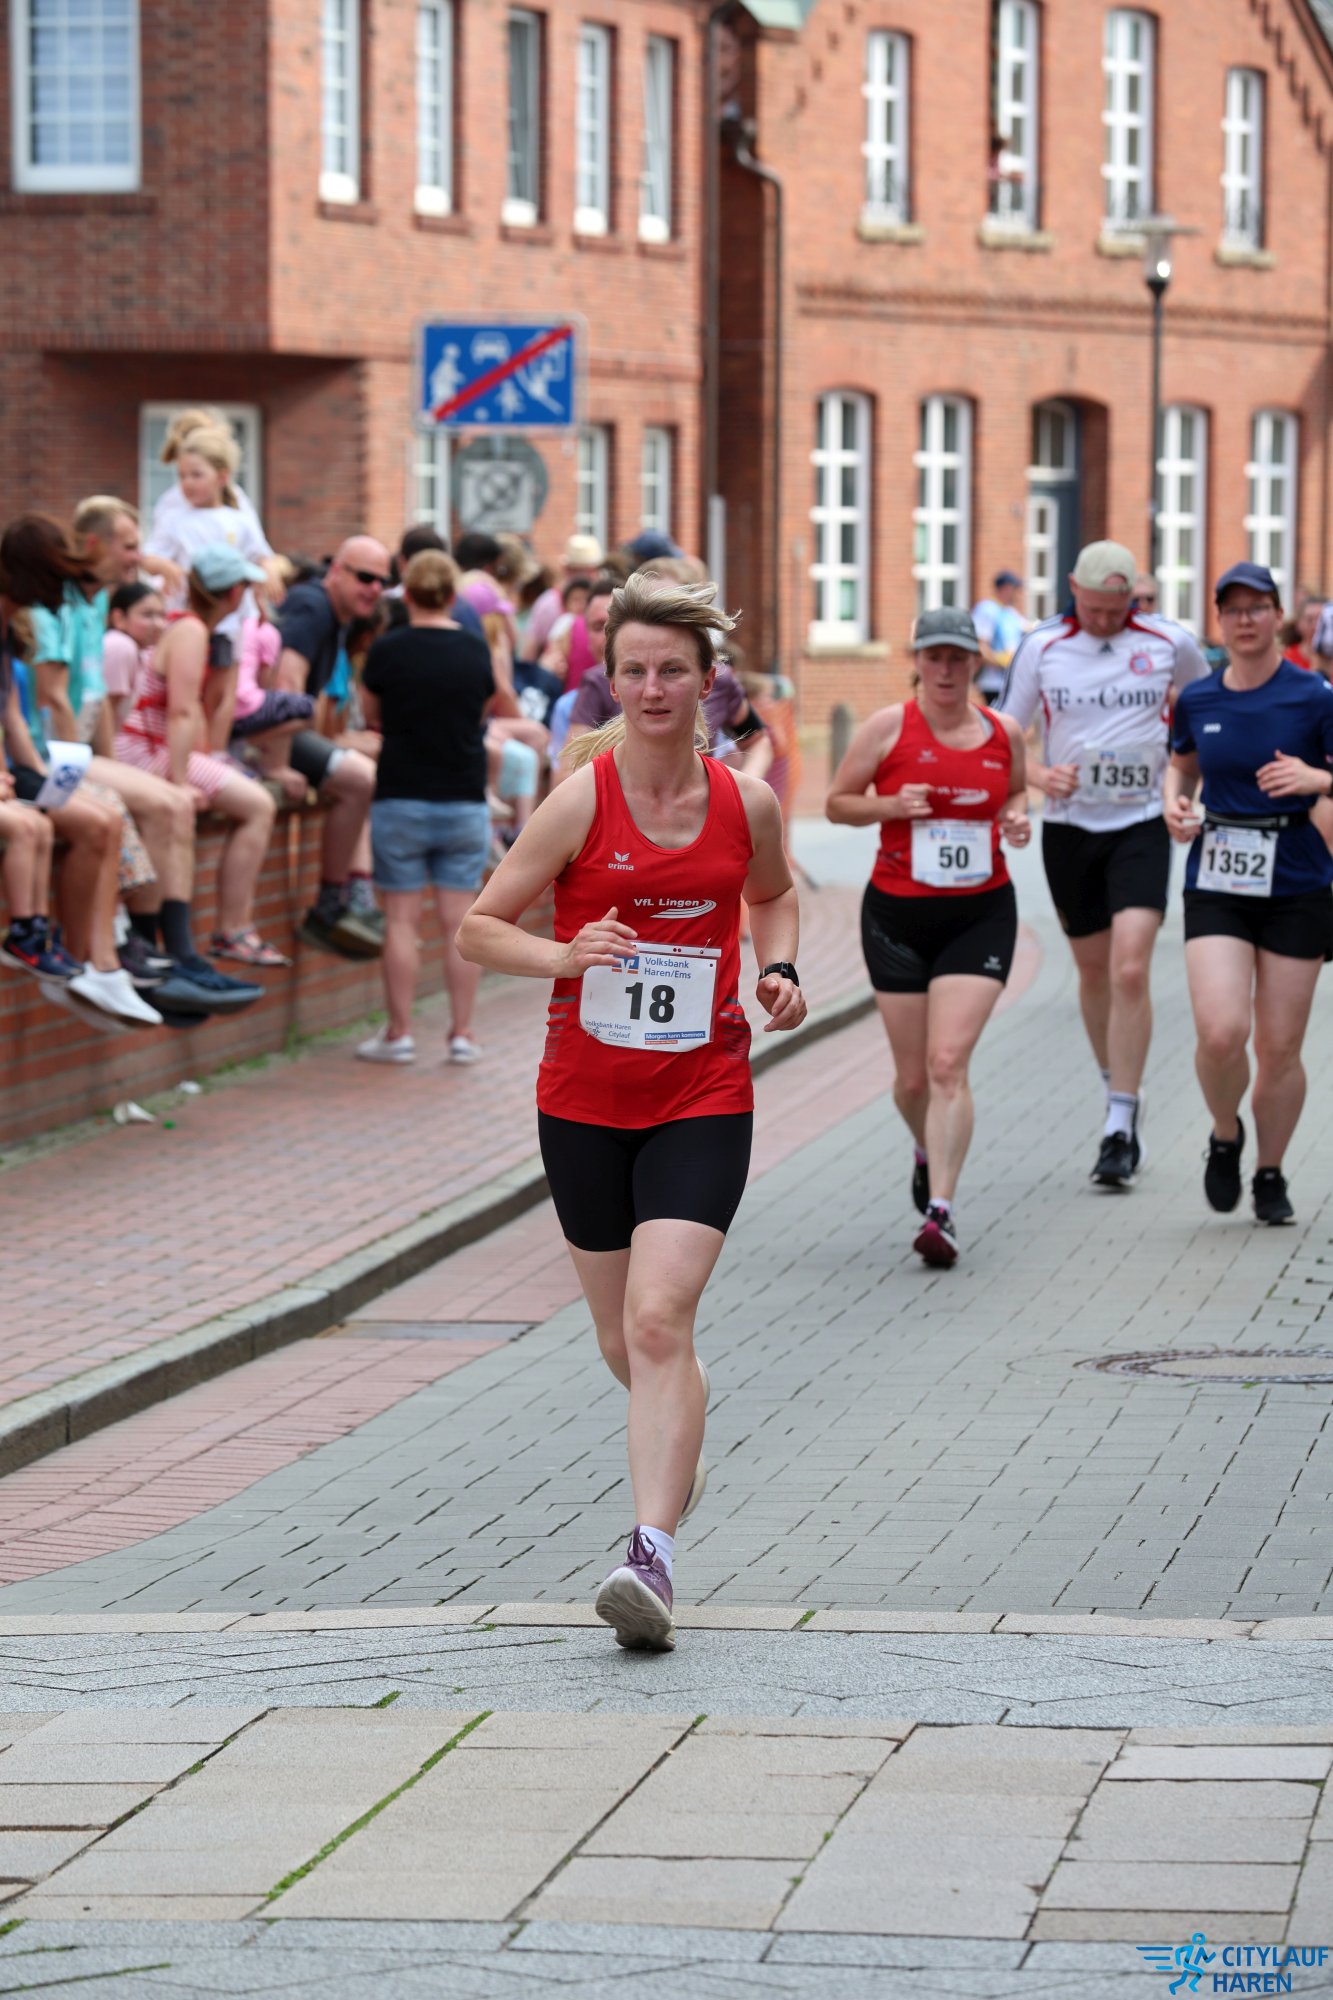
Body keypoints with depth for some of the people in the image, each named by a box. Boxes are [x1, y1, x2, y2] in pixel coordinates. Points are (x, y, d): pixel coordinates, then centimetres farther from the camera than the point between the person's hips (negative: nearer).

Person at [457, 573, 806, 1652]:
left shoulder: (746, 801, 0)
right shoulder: (582, 801, -8)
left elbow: (773, 893, 22)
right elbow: (478, 926, -4)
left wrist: (779, 971, 3)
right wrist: (565, 956, -21)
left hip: (703, 1094, -1)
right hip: (584, 1100, 1)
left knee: (659, 1321, -17)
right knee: (625, 1338, 13)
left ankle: (651, 1557, -20)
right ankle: (680, 1452, 47)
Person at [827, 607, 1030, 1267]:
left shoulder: (1004, 732, 3)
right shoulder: (889, 726, -4)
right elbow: (837, 803, 2)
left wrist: (1017, 818, 0)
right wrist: (890, 805, -16)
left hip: (980, 915, 0)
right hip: (897, 914, 0)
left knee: (948, 1063, -14)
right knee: (912, 1076, 7)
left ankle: (941, 1209, -16)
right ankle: (928, 1150, 42)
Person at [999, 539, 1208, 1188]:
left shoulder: (1168, 643, -4)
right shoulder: (1041, 646, -2)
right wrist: (1038, 774, -16)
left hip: (1142, 824, -2)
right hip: (1069, 826, 2)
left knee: (1130, 970, -15)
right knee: (1093, 971, 12)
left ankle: (1122, 1127, -12)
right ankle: (1117, 1093, 34)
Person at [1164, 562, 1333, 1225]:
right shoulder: (1197, 700, 5)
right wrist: (1175, 804, 3)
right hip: (1216, 881, 1)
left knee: (1280, 1047, 3)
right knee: (1220, 1032, -16)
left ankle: (1270, 1173, 23)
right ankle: (1225, 1137, 14)